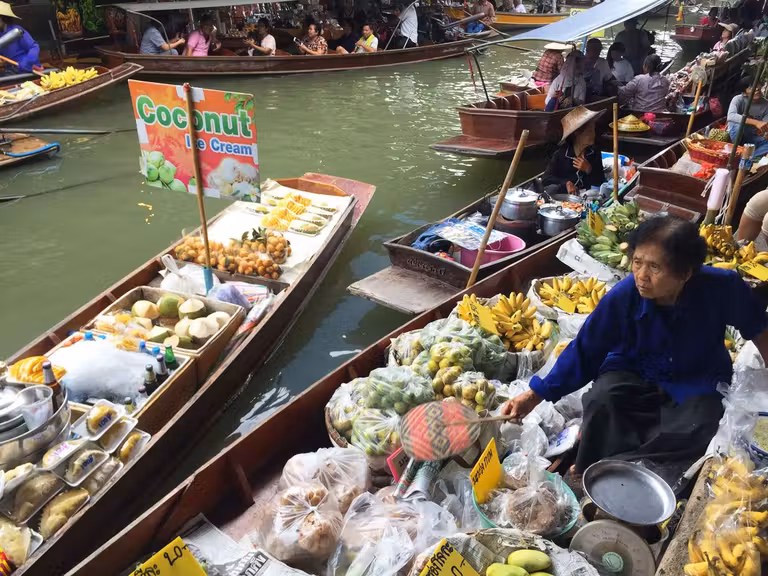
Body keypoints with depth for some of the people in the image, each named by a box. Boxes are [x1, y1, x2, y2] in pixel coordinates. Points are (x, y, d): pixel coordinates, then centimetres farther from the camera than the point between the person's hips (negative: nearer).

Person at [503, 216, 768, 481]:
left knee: (699, 429, -29)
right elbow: (584, 352, -16)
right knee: (601, 401, -31)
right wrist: (535, 395, -21)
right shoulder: (622, 297, -25)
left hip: (698, 382, 1)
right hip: (634, 374, 0)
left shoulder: (722, 288, -25)